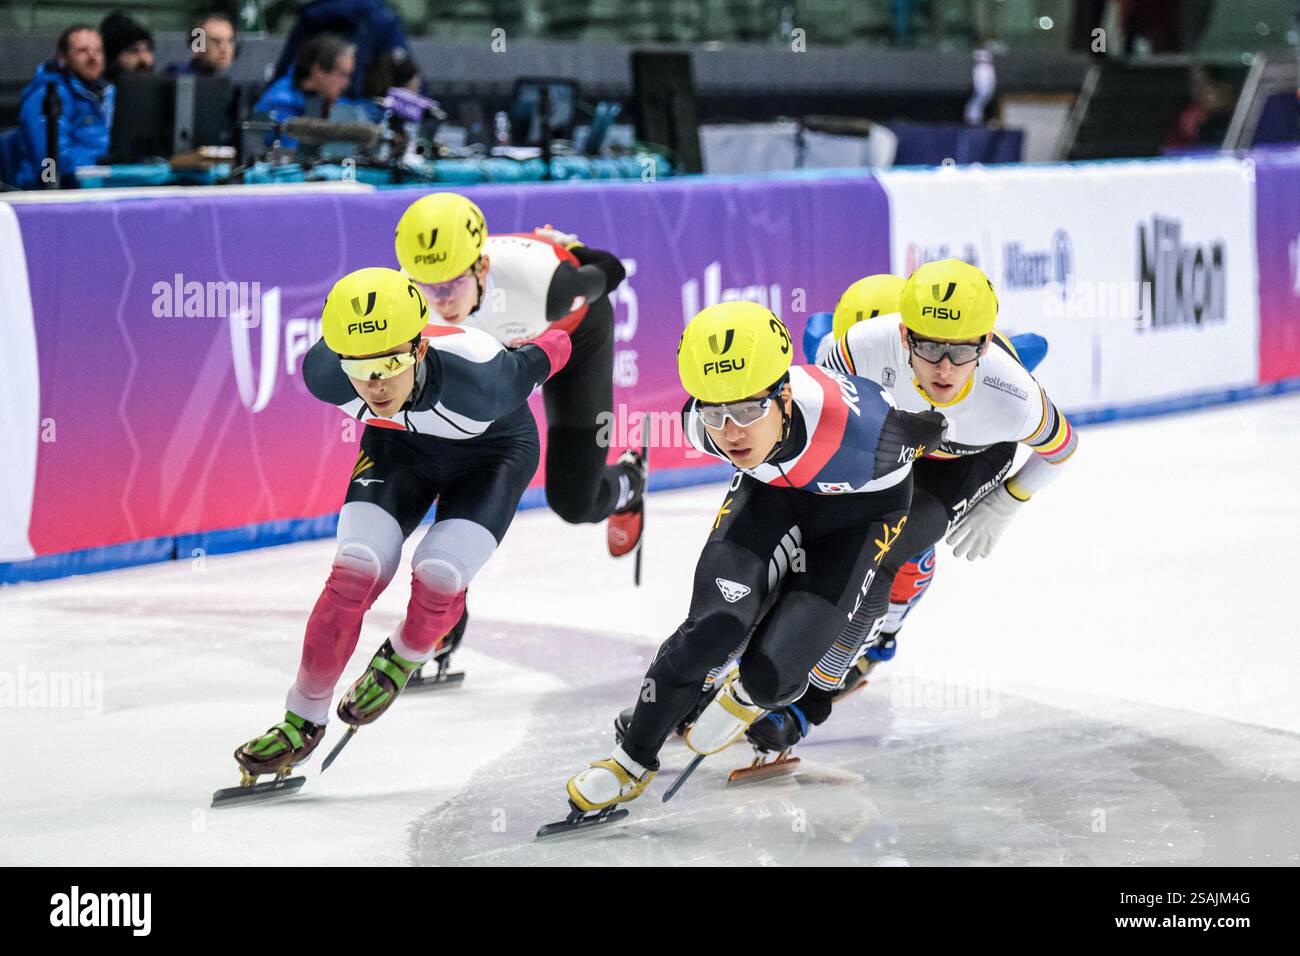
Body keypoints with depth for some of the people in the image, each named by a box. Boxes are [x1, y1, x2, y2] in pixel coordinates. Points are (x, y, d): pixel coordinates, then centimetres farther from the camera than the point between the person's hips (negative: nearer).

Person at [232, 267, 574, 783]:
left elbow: (541, 358, -20)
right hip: (398, 445, 3)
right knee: (356, 572, -15)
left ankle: (399, 662, 15)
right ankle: (303, 721, 2)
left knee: (437, 577, -21)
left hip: (494, 448, -2)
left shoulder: (479, 380, -43)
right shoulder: (325, 374, -32)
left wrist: (553, 344, 4)